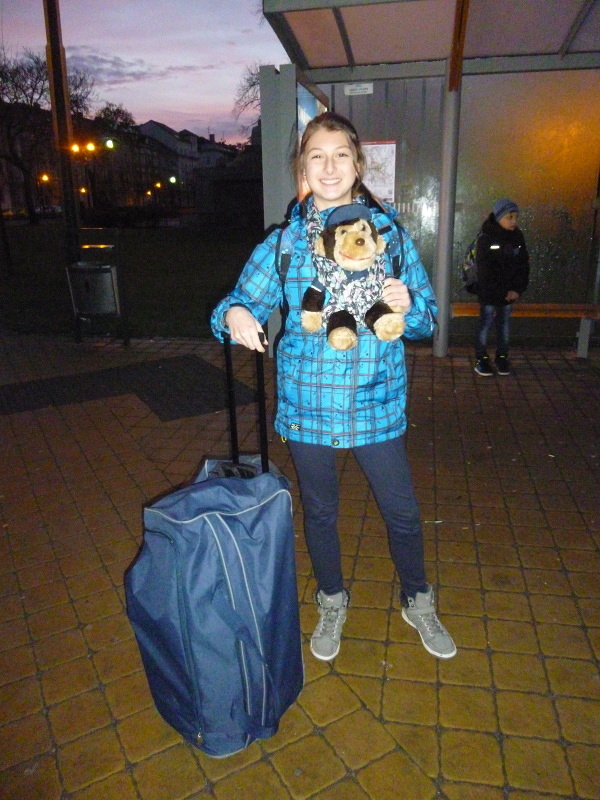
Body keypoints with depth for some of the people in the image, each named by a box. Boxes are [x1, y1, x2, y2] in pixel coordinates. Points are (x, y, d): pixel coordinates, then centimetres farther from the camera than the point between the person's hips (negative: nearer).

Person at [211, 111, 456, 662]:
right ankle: (332, 603, 44)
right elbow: (241, 301, -2)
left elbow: (427, 319, 2)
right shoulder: (283, 243, -1)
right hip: (307, 403, 1)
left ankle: (418, 601, 42)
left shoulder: (390, 233, 0)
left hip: (377, 403, 0)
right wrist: (234, 314, -26)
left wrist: (408, 303, -21)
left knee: (402, 512, 12)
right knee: (319, 511, 17)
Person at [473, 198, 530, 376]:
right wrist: (502, 292, -16)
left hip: (510, 292, 5)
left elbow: (523, 265, 4)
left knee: (504, 324, 11)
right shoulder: (486, 238, -12)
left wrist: (518, 289, -8)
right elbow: (485, 270, -15)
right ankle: (481, 359, 11)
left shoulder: (518, 237, 3)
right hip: (489, 292, -4)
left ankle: (502, 357, 22)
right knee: (486, 323, 1)